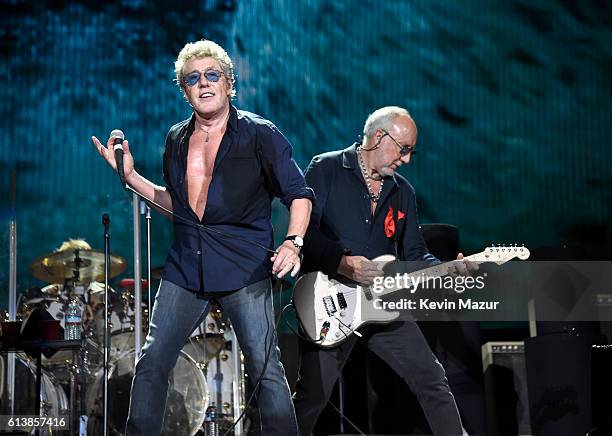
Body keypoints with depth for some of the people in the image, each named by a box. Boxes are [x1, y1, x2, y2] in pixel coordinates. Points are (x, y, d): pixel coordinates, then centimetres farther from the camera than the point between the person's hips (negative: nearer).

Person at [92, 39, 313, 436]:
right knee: (152, 362, 2)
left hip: (244, 268, -4)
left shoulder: (259, 134, -3)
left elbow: (300, 194, -3)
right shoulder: (177, 139, 12)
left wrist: (293, 242, -20)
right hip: (186, 267, 5)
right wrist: (130, 175, 12)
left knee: (265, 367, -8)